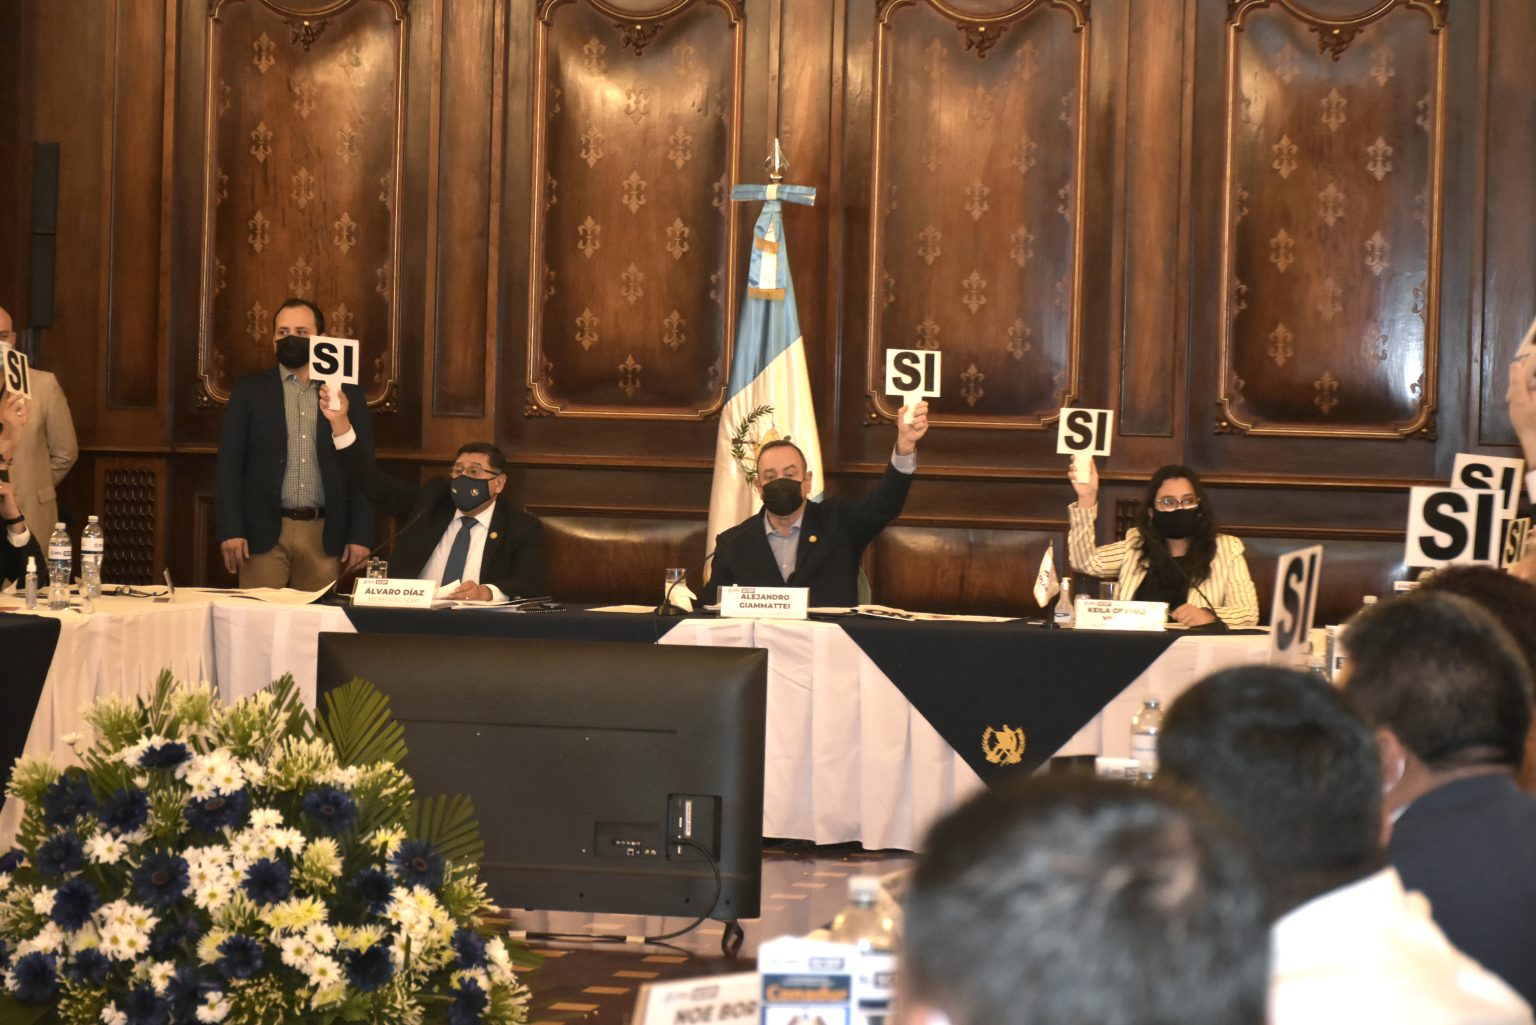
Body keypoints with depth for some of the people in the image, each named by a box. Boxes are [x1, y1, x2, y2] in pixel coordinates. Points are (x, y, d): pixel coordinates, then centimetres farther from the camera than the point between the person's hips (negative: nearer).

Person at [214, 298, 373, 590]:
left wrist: (361, 536, -1)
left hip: (325, 535, 1)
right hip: (264, 533, -1)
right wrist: (230, 530, -7)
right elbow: (229, 464, 3)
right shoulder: (250, 391, 7)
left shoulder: (347, 393, 8)